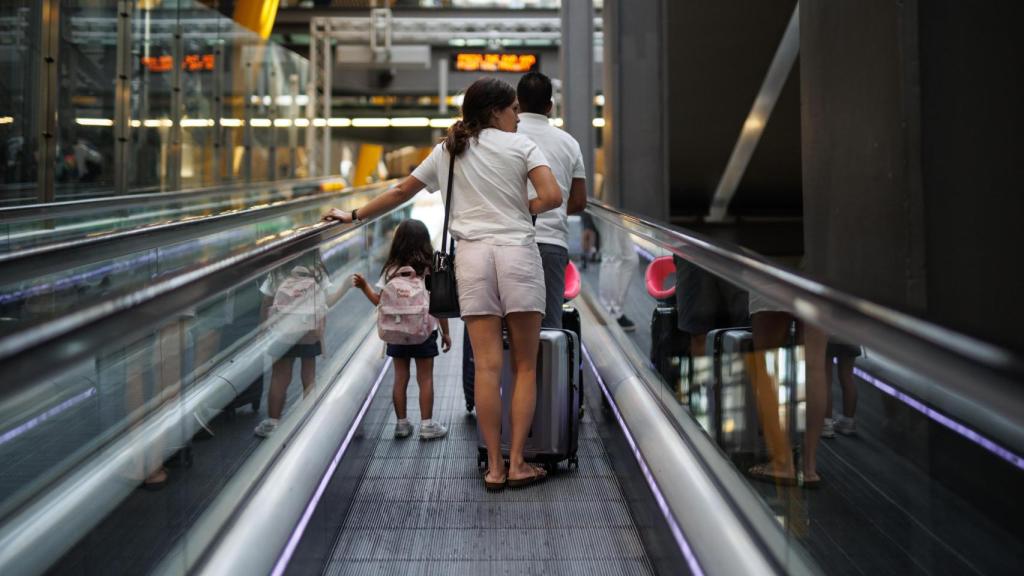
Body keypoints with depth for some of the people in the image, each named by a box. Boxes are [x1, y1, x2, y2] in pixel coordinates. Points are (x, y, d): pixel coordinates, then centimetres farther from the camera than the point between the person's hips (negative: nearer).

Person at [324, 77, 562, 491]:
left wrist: (354, 215, 31)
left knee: (487, 365, 2)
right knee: (525, 366, 3)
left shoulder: (447, 151, 17)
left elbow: (401, 191, 21)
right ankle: (516, 464, 2)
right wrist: (524, 209, 11)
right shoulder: (520, 145, 6)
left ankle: (494, 467, 2)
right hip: (517, 250, -3)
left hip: (471, 254, 3)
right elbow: (552, 197, -8)